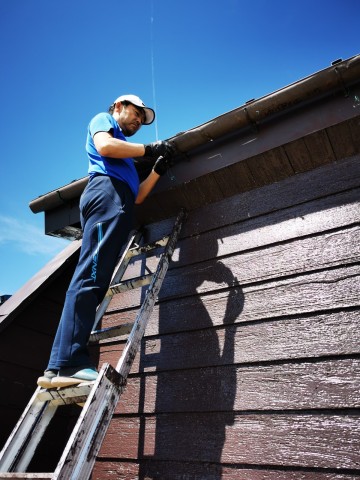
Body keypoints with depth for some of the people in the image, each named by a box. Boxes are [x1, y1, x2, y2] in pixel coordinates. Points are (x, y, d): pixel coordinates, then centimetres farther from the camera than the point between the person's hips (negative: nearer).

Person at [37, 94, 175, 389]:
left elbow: (138, 196, 27)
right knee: (91, 276, -22)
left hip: (121, 206, 8)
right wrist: (148, 149, 5)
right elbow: (104, 146, -4)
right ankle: (66, 364, -28)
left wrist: (158, 169, 20)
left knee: (95, 281, -7)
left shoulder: (125, 157, 40)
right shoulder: (103, 120, 21)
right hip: (106, 191, -8)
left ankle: (64, 366, -12)